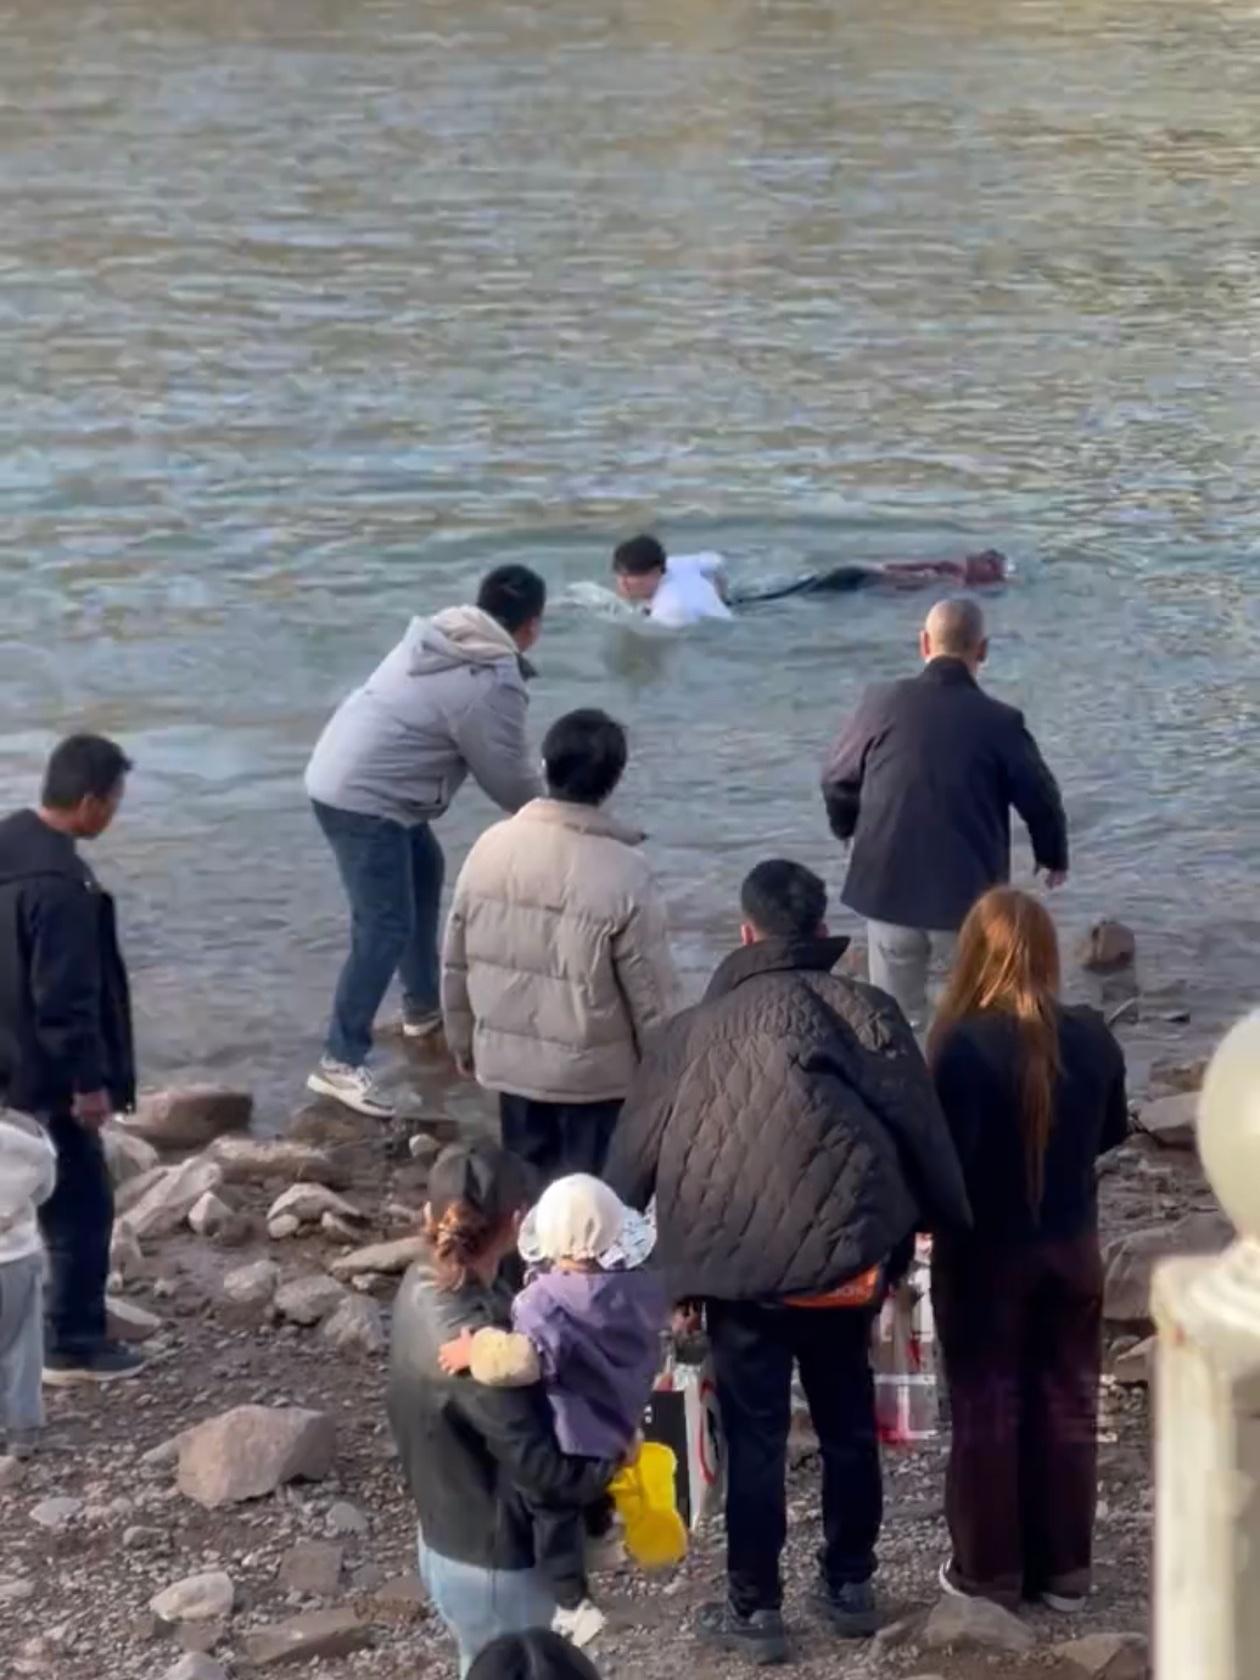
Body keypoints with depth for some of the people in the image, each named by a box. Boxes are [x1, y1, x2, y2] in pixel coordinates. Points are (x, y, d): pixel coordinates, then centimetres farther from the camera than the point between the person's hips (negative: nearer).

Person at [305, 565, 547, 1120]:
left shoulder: (438, 633, 8)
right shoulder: (492, 685, -18)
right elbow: (510, 782, -8)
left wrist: (529, 776, 22)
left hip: (341, 774, 10)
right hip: (365, 799, -10)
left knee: (425, 872, 28)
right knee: (386, 927, -10)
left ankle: (423, 1005, 39)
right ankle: (341, 1061, -12)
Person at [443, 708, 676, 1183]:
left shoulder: (491, 846, -7)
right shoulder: (624, 872, -21)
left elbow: (456, 961, 4)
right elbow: (650, 993, -14)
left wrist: (462, 1037, 18)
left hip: (508, 1059, 5)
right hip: (594, 1071, -5)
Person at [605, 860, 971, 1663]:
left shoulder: (701, 1030, -4)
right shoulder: (871, 1011, 0)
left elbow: (636, 1153, 2)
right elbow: (925, 1133, 1)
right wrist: (921, 1235, 11)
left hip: (743, 1268, -2)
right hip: (849, 1255, 2)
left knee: (755, 1436, 7)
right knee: (849, 1421, 19)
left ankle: (756, 1609, 13)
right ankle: (851, 1582, 29)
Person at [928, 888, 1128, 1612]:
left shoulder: (965, 1043, -22)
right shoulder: (1092, 1037, -7)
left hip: (986, 1253, -4)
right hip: (1071, 1247, 4)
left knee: (988, 1408, 10)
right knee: (1067, 1403, 15)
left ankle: (991, 1568, 19)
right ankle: (1064, 1568, 23)